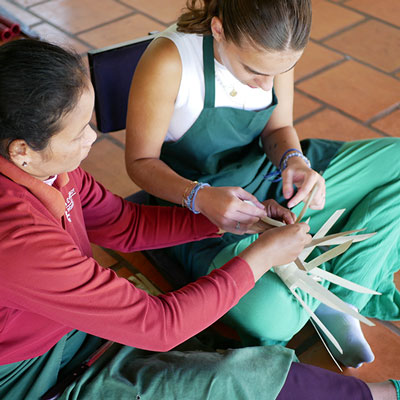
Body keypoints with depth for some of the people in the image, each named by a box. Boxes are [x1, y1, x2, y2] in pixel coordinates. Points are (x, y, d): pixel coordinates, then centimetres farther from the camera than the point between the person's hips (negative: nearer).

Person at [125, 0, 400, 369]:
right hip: (195, 201, -6)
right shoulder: (168, 61, -27)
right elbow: (140, 162, -16)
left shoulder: (273, 47, -11)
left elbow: (278, 129, 4)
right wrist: (200, 197, -36)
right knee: (271, 316, -35)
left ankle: (338, 301, -6)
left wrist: (295, 161, -21)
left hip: (268, 173, 6)